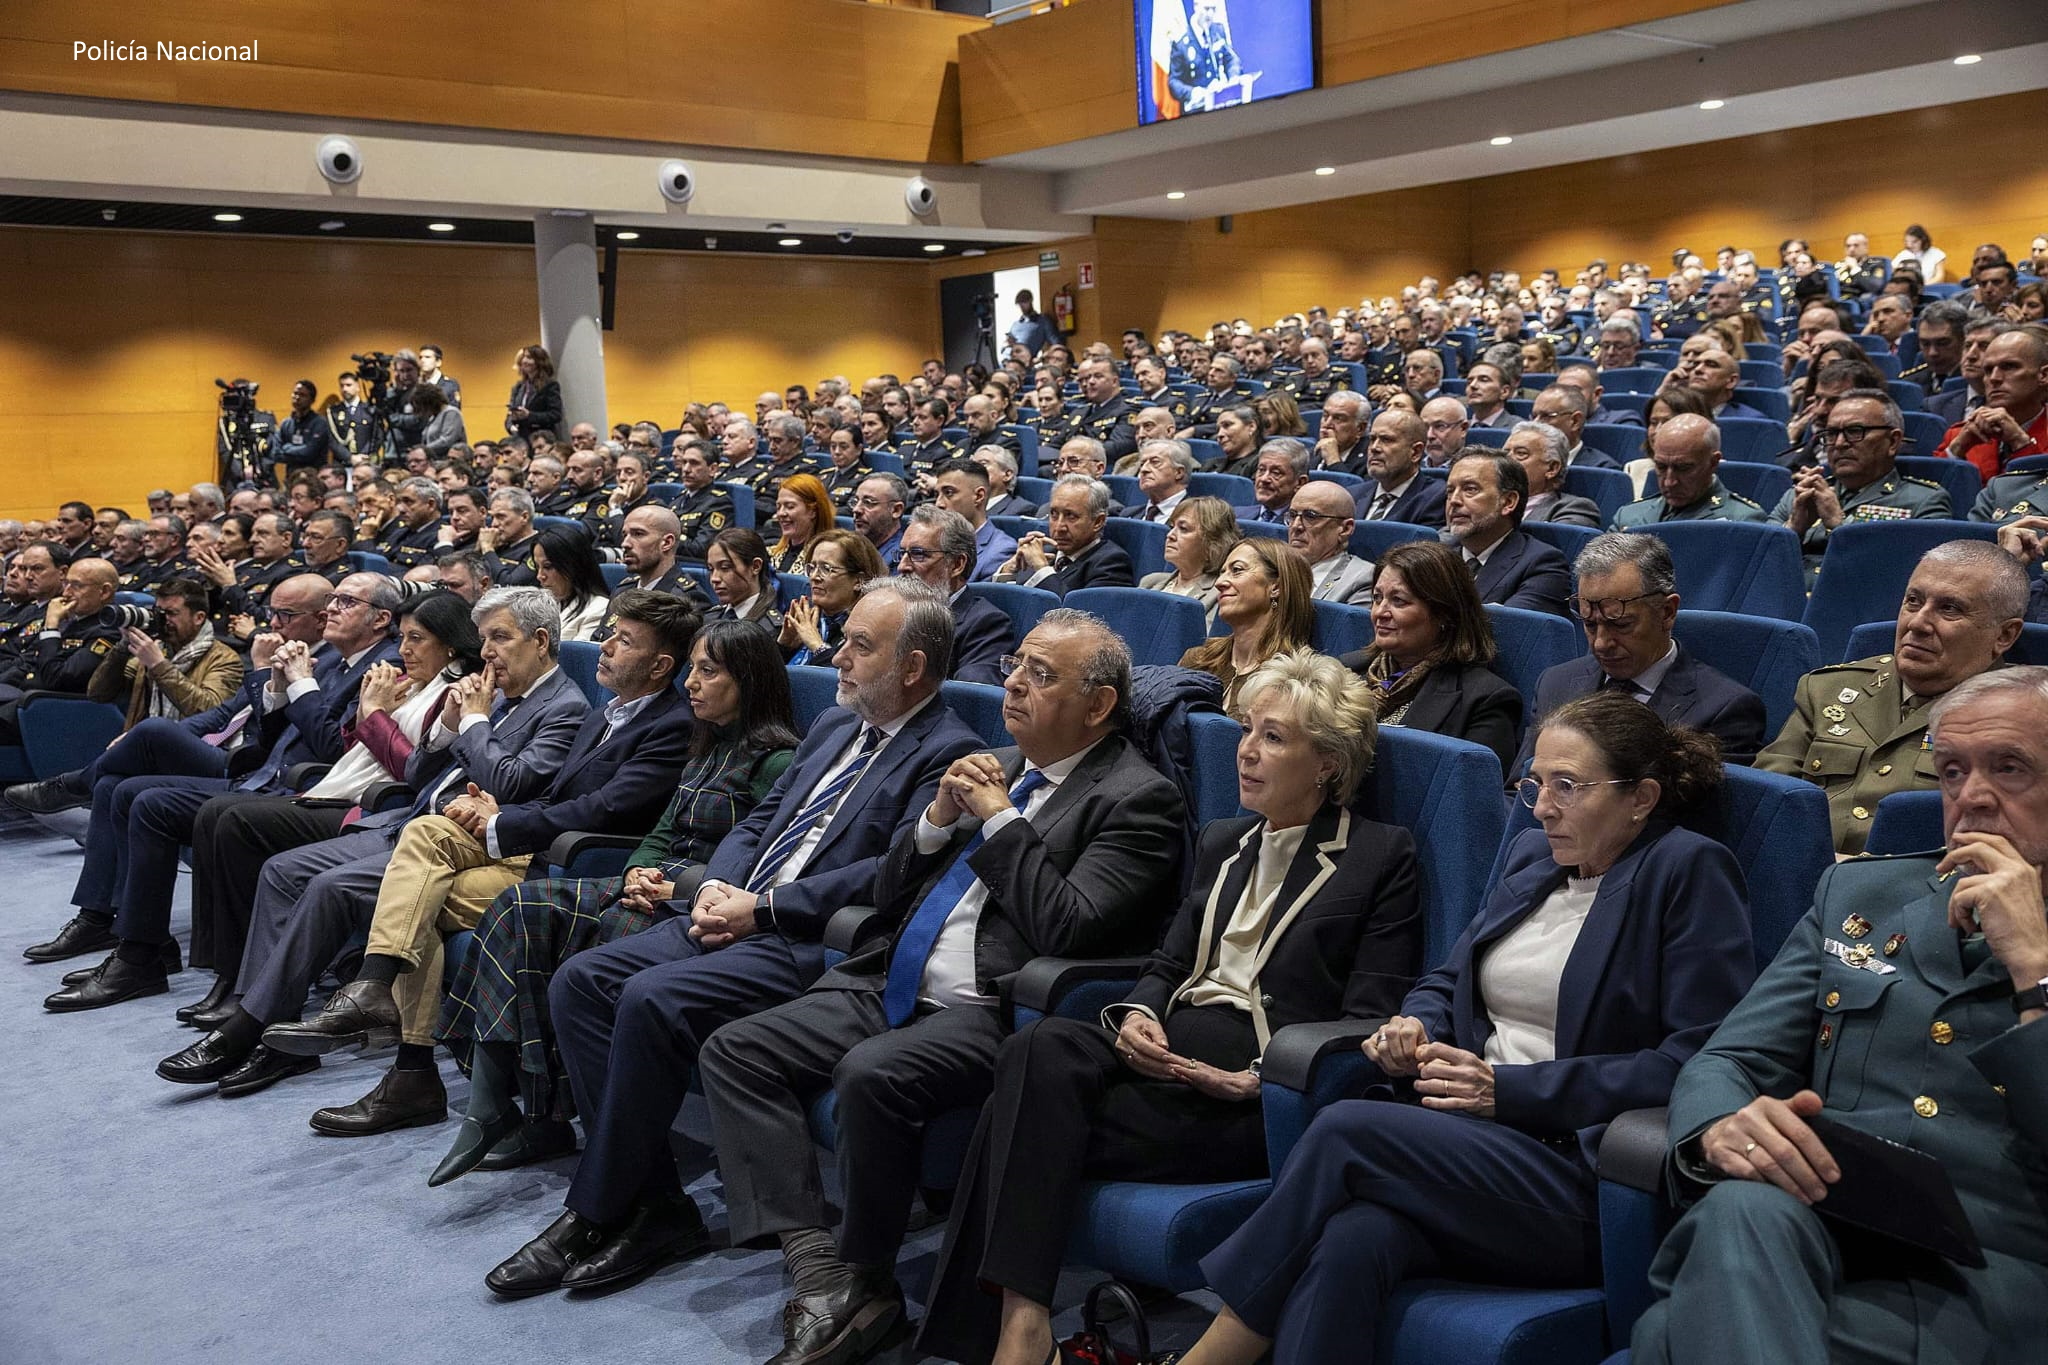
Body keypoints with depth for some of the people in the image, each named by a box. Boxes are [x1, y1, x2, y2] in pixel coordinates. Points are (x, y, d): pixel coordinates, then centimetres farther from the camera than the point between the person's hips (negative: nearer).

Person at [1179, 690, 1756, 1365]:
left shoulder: (1691, 871, -1)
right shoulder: (1532, 855, 19)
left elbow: (1698, 1060, -10)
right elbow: (1449, 980, 26)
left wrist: (1512, 1089, -13)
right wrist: (1415, 1029, 1)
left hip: (1582, 1173, -5)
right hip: (1466, 1131, 5)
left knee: (1345, 1128, -27)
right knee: (1350, 1239, -30)